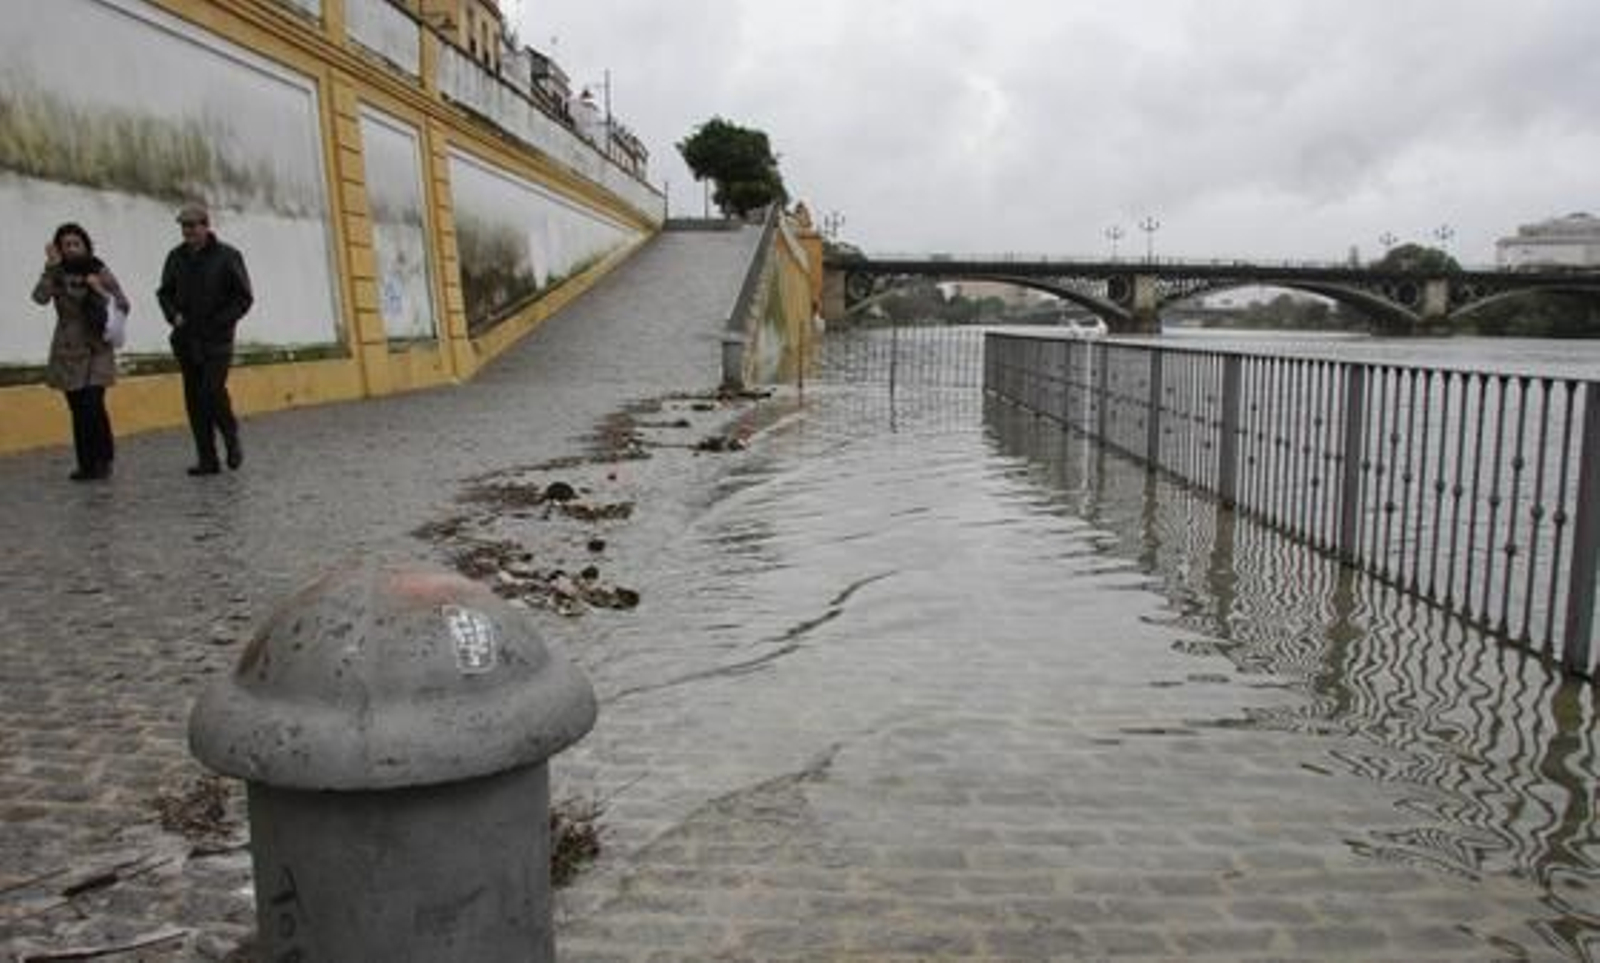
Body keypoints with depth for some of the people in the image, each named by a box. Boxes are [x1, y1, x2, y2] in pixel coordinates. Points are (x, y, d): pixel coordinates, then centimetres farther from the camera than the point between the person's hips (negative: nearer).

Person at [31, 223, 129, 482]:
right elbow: (40, 297, -16)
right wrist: (51, 266, -20)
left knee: (93, 406, -13)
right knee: (78, 410, 5)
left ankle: (103, 461, 0)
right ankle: (86, 464, 14)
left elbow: (124, 306, -2)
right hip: (67, 351, 2)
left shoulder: (100, 272, -1)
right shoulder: (57, 274, 2)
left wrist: (101, 291, -16)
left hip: (96, 350, -2)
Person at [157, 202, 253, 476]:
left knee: (213, 391, -15)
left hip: (217, 340, -4)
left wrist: (219, 322, -12)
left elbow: (244, 298, -3)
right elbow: (165, 292, 19)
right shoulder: (176, 257, 9)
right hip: (185, 340, 5)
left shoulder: (227, 256, -3)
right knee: (194, 399, 4)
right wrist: (174, 315, 0)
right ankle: (207, 459, 10)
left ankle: (232, 439, 12)